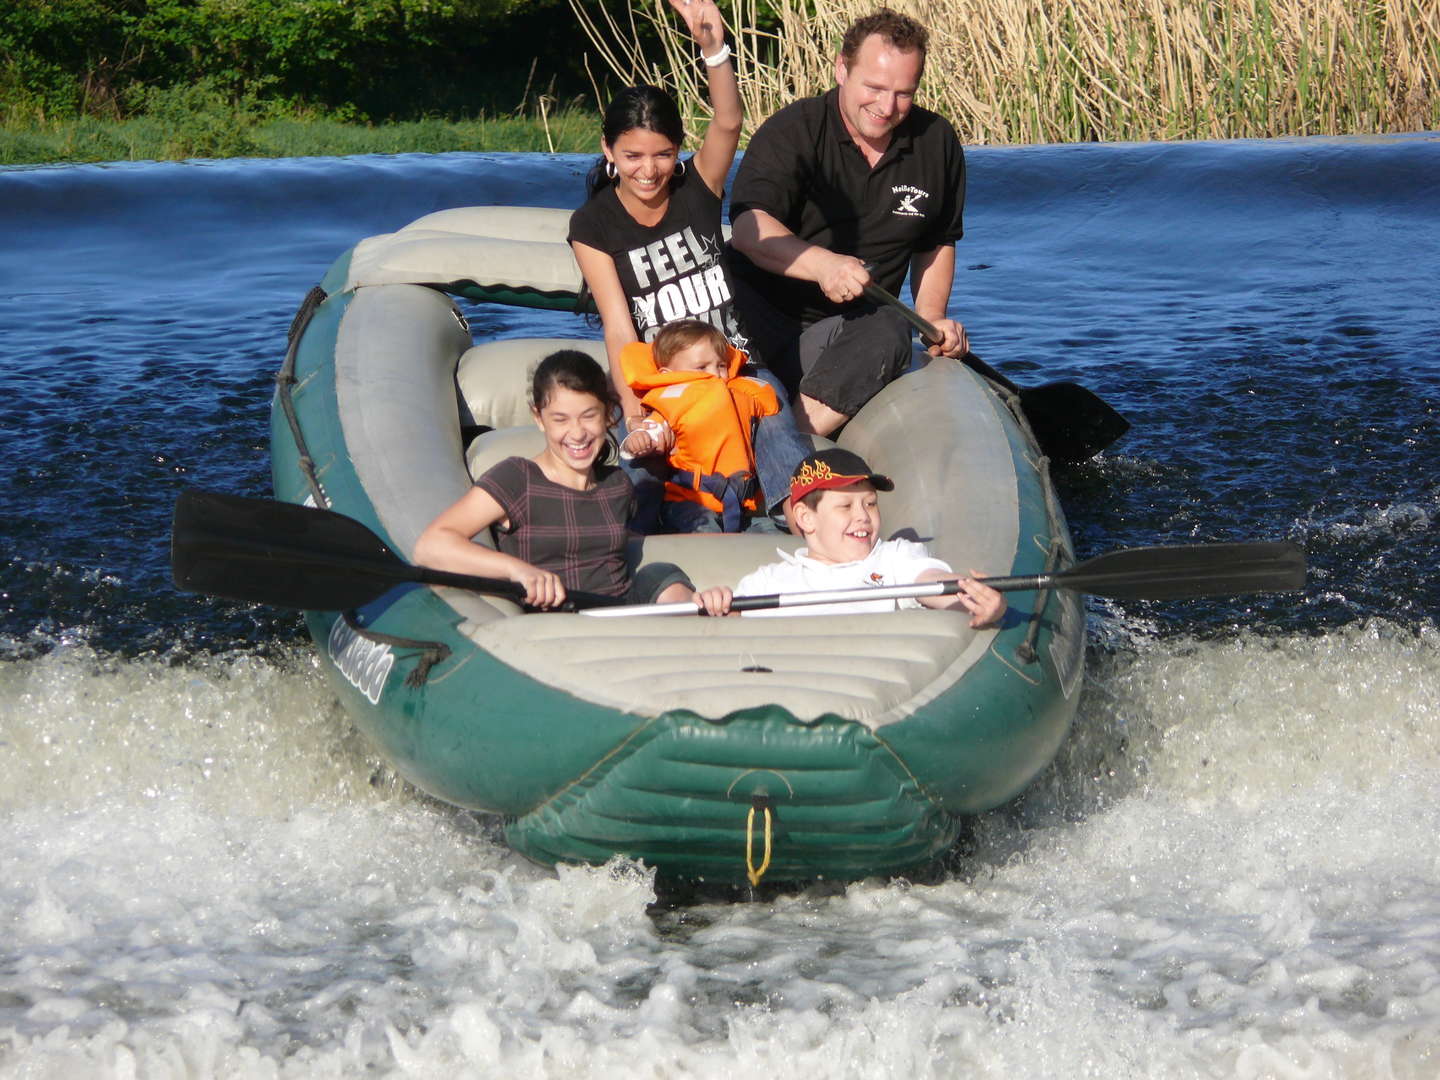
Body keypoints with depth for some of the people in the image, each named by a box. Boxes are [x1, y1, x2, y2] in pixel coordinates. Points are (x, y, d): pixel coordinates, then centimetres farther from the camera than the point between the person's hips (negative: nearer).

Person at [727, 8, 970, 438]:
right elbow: (749, 226, -25)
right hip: (762, 304, -3)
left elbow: (936, 242, 26)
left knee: (888, 335, -32)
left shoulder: (937, 143, 8)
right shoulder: (791, 132, -9)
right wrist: (822, 263, -42)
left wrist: (933, 319, 10)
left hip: (851, 322, 3)